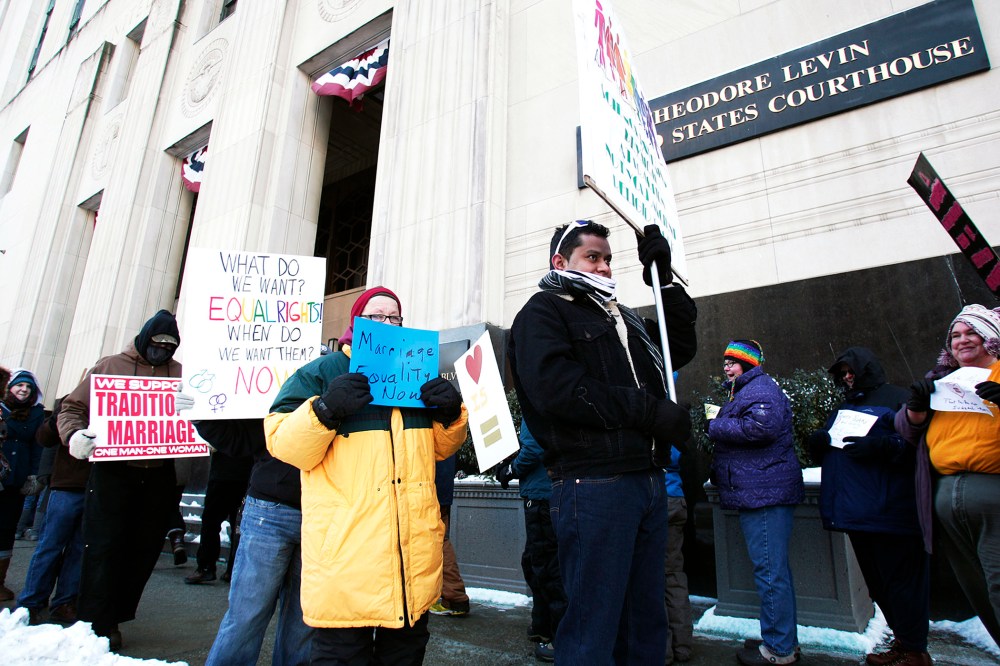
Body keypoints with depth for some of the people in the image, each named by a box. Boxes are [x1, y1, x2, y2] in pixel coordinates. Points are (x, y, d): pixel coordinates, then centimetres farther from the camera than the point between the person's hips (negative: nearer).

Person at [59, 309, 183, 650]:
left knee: (144, 549, 8)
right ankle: (95, 625, 11)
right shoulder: (110, 366, 3)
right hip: (113, 471, -2)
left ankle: (114, 618, 24)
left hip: (159, 477, 3)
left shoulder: (181, 375, 8)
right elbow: (72, 407, 4)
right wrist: (74, 434, -16)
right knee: (103, 547, -1)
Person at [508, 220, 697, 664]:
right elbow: (558, 387, -18)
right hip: (593, 486, -8)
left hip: (647, 480, 8)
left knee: (647, 620, 17)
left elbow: (680, 349, 26)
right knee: (592, 629, 0)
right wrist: (650, 411, -15)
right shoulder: (543, 311, -2)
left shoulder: (621, 316, 24)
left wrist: (664, 280, 18)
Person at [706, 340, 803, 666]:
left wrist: (716, 427, -16)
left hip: (764, 492, -11)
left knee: (770, 570, -4)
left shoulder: (760, 389, -10)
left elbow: (760, 427, -26)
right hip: (761, 492, 11)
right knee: (774, 570, 17)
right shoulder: (745, 391, 23)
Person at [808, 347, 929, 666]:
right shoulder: (844, 406, 21)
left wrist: (882, 446, -24)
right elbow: (822, 452, 21)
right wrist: (816, 442, 0)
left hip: (889, 510, -7)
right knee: (876, 581, 15)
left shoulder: (898, 398, -1)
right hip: (855, 509, 7)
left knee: (901, 579, -1)